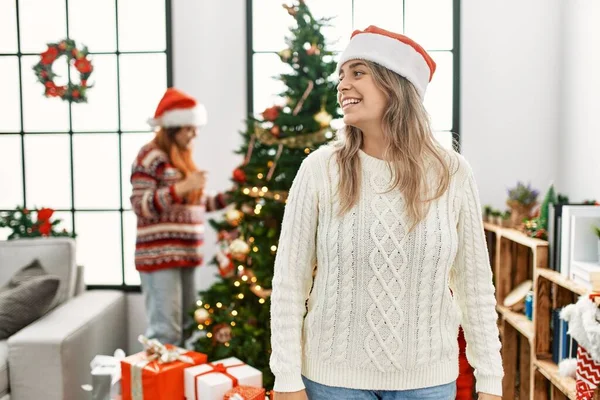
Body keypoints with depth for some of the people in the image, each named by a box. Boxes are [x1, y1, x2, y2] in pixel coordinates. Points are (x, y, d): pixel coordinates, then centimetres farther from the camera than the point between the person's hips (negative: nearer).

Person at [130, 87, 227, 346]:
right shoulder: (150, 156, -8)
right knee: (166, 331, -8)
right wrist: (181, 187, -22)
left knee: (187, 327, 11)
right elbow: (140, 206, -15)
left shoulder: (183, 157, 18)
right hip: (159, 255, -8)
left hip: (185, 254, 8)